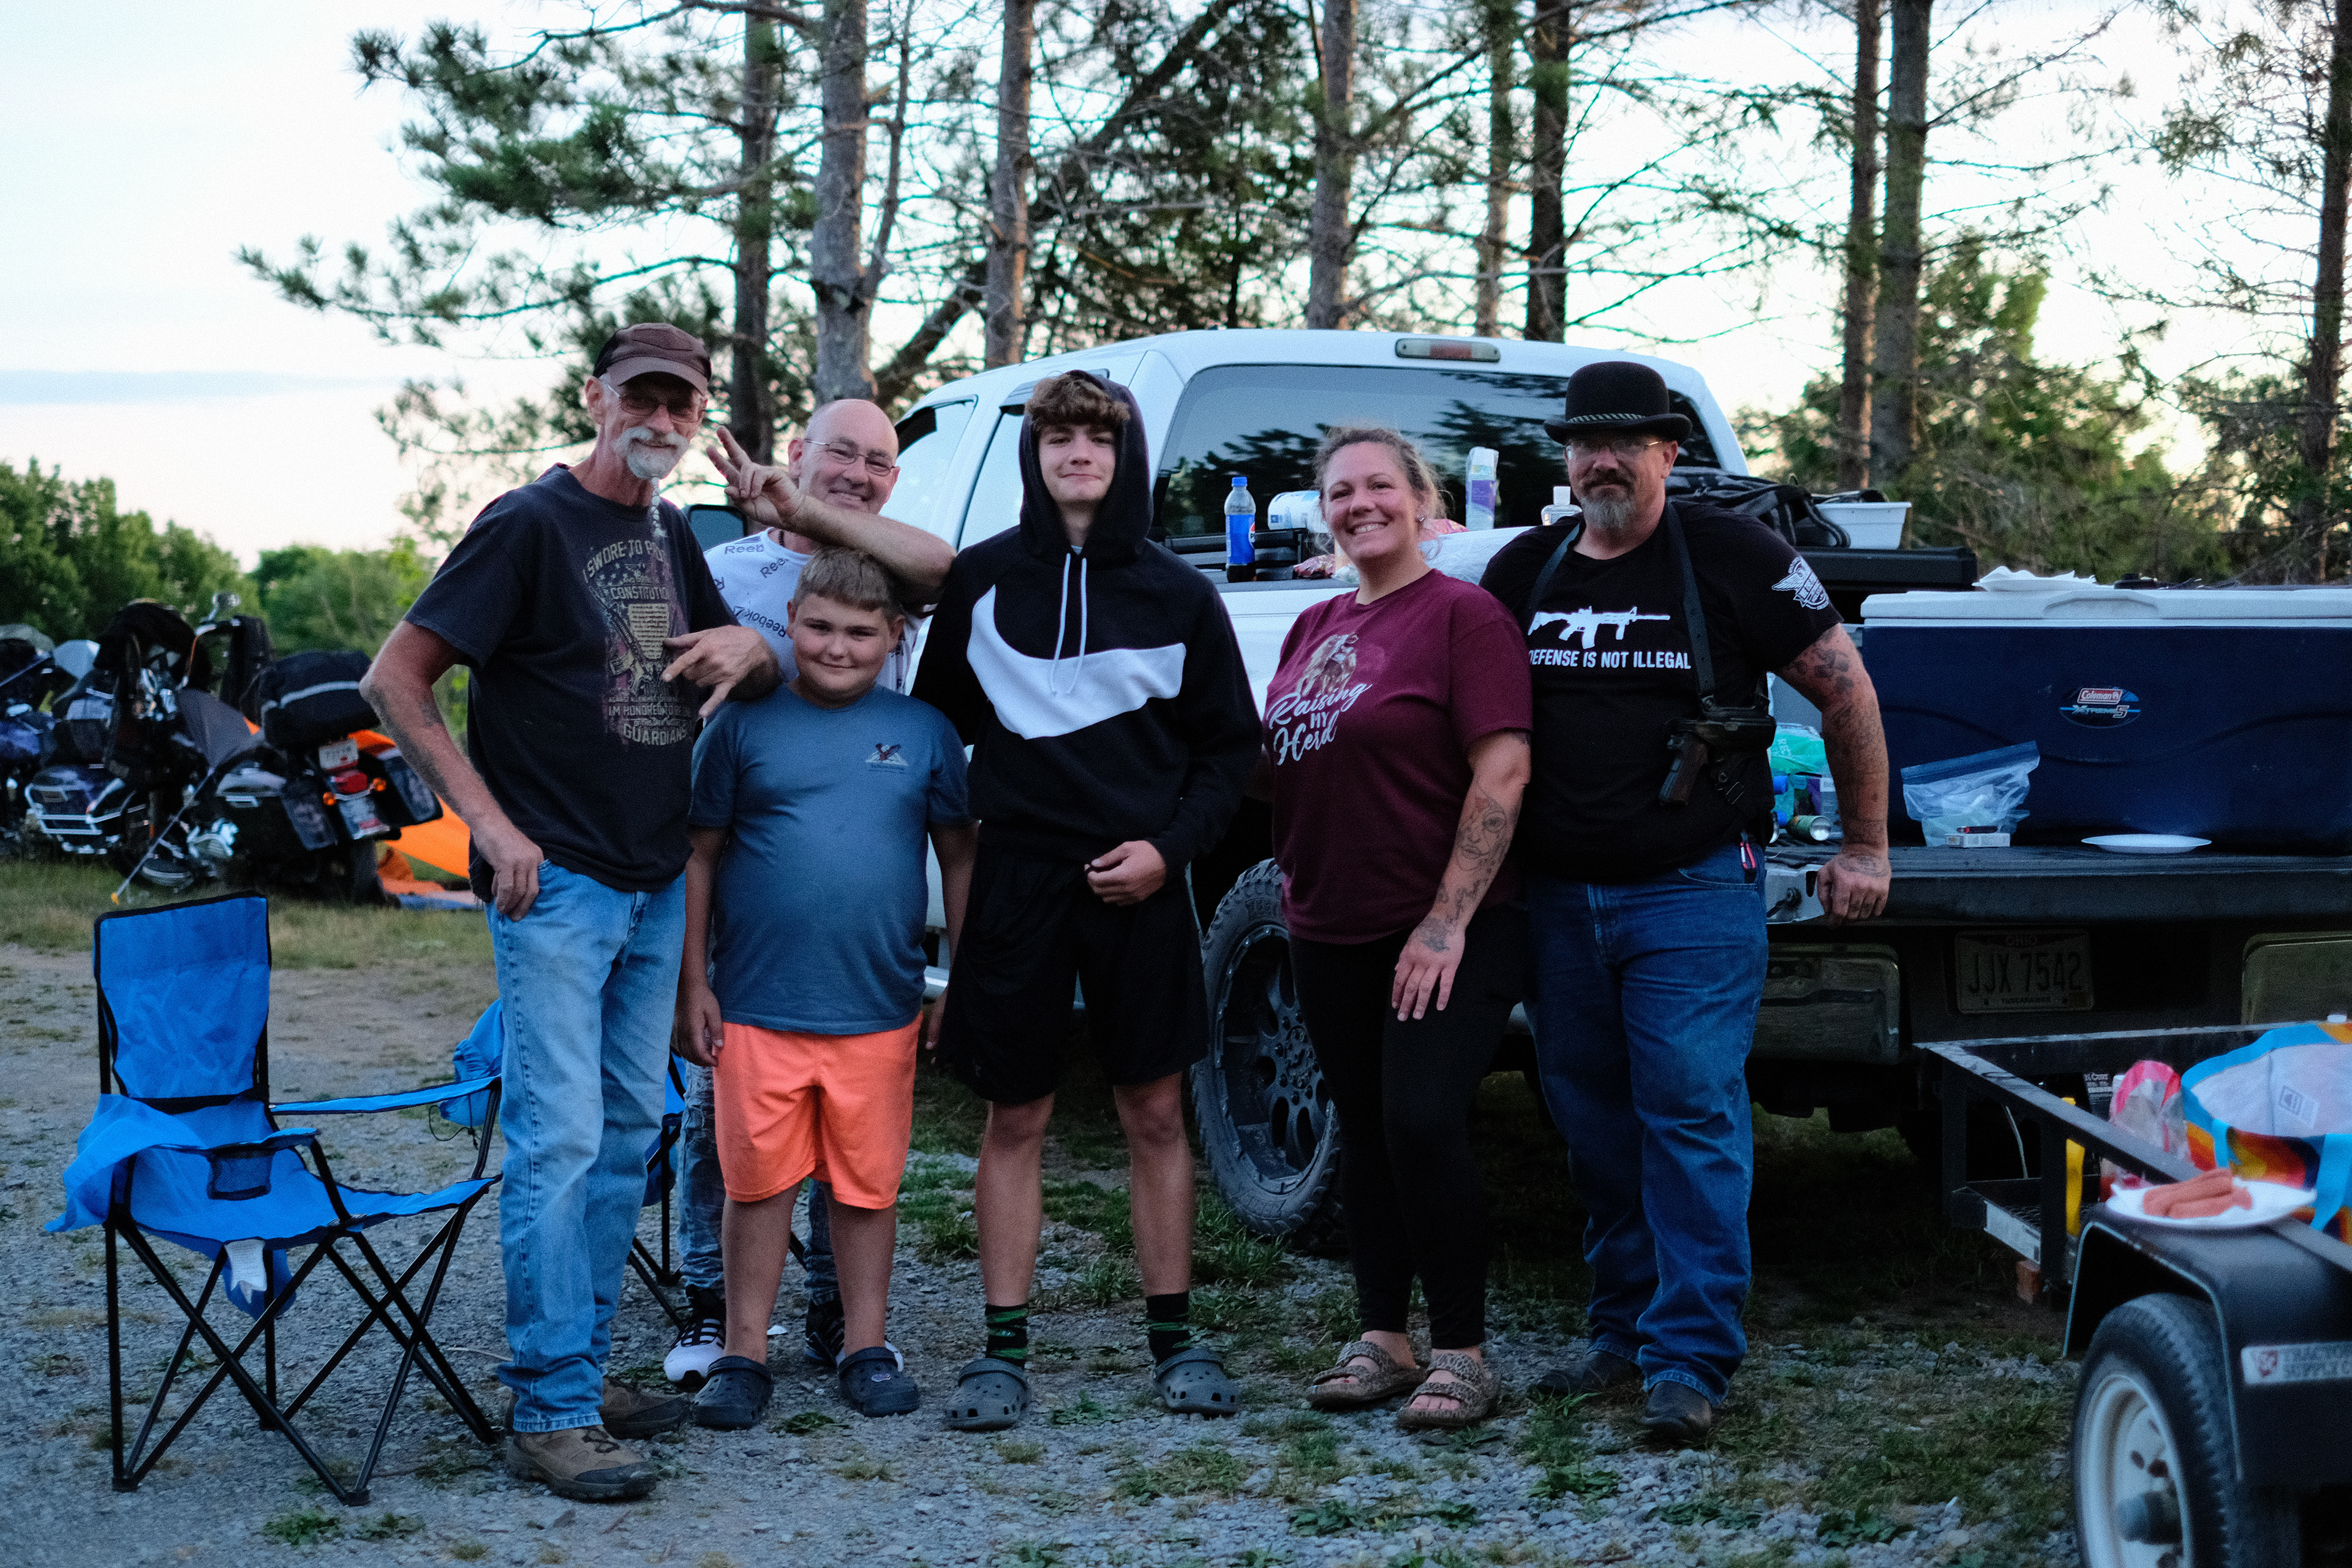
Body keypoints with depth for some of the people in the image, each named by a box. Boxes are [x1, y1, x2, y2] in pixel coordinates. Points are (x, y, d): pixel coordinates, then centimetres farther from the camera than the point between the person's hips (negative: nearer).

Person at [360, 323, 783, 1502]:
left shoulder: (669, 535, 12)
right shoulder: (530, 526, -10)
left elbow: (741, 674, 24)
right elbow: (394, 680, -12)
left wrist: (748, 650, -1)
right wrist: (491, 824, -17)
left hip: (655, 888, 8)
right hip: (558, 885, -8)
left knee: (628, 1132, 12)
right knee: (559, 1141, -9)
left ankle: (586, 1367, 23)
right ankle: (550, 1414, -5)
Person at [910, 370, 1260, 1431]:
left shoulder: (1175, 594, 5)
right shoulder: (981, 581, 6)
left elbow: (1229, 745, 8)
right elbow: (938, 722, 13)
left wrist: (1169, 845, -5)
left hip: (1139, 884, 0)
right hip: (1018, 880, 0)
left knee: (1155, 1115, 5)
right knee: (1014, 1121, 4)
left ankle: (1174, 1340, 15)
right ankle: (1003, 1350, 11)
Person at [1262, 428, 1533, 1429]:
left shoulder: (1462, 614, -8)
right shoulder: (1314, 628, 14)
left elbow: (1503, 772, -15)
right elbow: (1283, 767, 22)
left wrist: (1448, 922, -19)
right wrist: (1291, 891, 13)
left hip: (1445, 932, -7)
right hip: (1332, 932, 7)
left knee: (1423, 1124, -13)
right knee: (1365, 1132, 11)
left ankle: (1461, 1355, -2)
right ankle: (1382, 1339, 21)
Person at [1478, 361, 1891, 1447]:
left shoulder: (1736, 560, -3)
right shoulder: (1522, 573, 9)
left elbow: (1845, 690, 2)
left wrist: (1865, 844, 1)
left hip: (1694, 889, -5)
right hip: (1558, 896, 5)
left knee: (1692, 1112, -9)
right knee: (1589, 1114, 10)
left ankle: (1690, 1359, -6)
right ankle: (1624, 1324, 23)